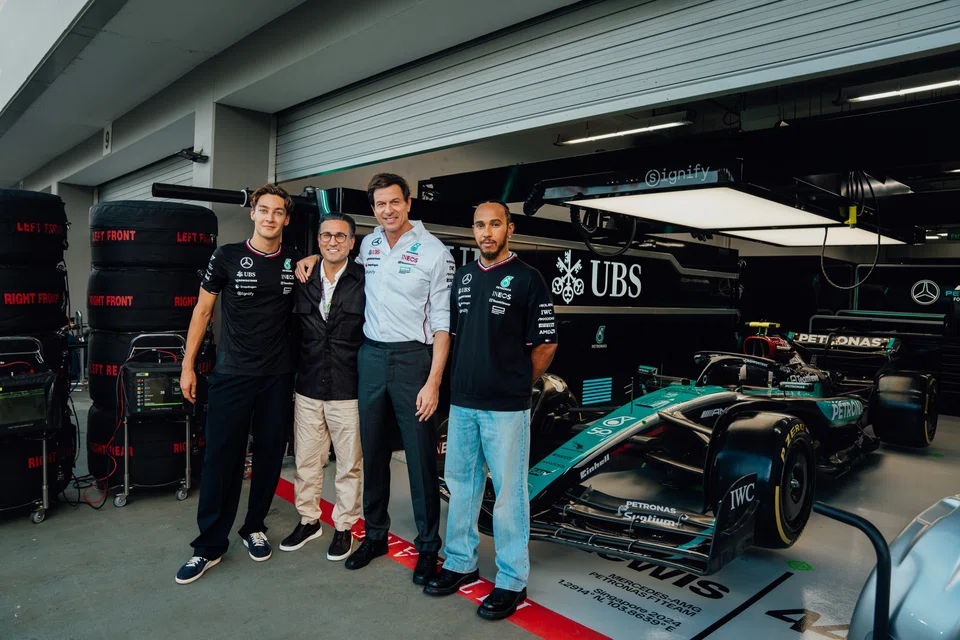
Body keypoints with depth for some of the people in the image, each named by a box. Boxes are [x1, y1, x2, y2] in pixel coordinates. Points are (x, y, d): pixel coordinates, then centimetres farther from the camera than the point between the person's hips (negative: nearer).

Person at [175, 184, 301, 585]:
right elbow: (202, 311, 5)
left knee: (269, 455, 9)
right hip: (232, 374, -2)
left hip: (279, 377, 2)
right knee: (221, 458, 0)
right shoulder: (227, 257, 0)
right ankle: (210, 546, 14)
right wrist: (188, 365, 2)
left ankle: (254, 527, 29)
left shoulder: (296, 263, 5)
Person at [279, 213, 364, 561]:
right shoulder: (303, 281, 5)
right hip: (308, 389, 4)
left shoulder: (365, 281, -6)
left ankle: (344, 526, 26)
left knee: (349, 464, 9)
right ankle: (309, 520, 34)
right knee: (306, 460, 15)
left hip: (348, 390, -3)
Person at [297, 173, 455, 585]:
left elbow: (442, 322, -9)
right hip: (371, 355, 5)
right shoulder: (369, 245, 10)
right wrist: (314, 257, 12)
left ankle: (428, 546, 16)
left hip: (414, 357, -5)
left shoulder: (434, 252, -6)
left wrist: (433, 382, -15)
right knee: (373, 452, 13)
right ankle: (375, 535, 30)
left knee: (421, 456, 1)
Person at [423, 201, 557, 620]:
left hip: (506, 407, -6)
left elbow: (545, 345, -5)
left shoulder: (527, 279, -6)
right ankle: (460, 563, 32)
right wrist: (465, 378, 11)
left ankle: (512, 580, 17)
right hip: (462, 401, 6)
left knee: (508, 491, 3)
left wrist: (516, 383, 1)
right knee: (460, 483, 15)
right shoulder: (463, 277, 11)